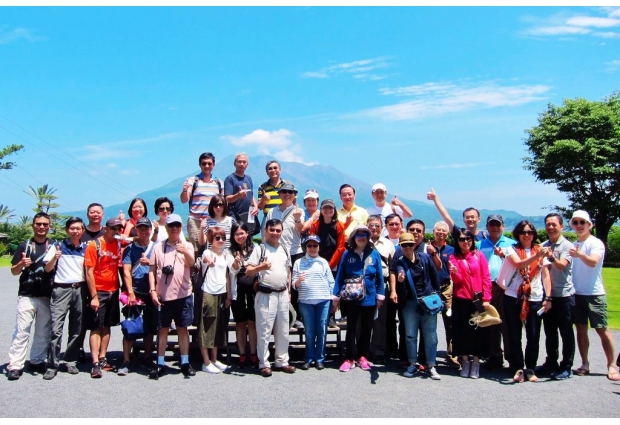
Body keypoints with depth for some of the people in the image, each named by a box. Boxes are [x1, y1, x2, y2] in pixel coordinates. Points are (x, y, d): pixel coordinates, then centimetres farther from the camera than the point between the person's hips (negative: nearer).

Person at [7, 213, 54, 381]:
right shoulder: (24, 246, 3)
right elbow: (14, 271, 3)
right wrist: (22, 264, -19)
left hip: (47, 296, 3)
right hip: (27, 296, -2)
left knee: (43, 332, 9)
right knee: (22, 330, -6)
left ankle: (37, 361, 20)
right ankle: (15, 365, -3)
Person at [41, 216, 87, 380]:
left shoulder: (86, 248, 10)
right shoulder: (57, 246, 3)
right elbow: (47, 269, 1)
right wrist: (54, 258, -17)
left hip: (80, 290, 3)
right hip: (61, 290, -3)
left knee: (76, 329, 7)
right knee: (56, 328, -9)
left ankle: (70, 361, 18)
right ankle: (52, 365, -3)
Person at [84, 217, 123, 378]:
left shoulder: (118, 245, 5)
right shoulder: (94, 245, -10)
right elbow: (89, 272, -12)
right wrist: (93, 296, -16)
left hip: (113, 291, 6)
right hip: (99, 292, -6)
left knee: (107, 326, 11)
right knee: (96, 327, -3)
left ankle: (102, 359, 18)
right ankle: (95, 364, -3)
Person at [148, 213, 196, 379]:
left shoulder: (187, 245, 4)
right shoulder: (158, 247, 7)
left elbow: (191, 263, -16)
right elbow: (152, 270, 8)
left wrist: (185, 252, -37)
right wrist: (152, 290, -3)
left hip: (183, 294, -1)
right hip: (163, 295, 1)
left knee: (182, 328, 7)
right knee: (163, 329, 7)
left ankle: (185, 363, 14)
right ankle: (160, 364, 14)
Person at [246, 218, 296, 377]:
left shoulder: (284, 250, 13)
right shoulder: (260, 249, -5)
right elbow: (248, 271, -9)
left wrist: (289, 291, 15)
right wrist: (260, 267, -28)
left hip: (282, 295, 6)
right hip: (266, 295, -6)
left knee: (283, 331, 12)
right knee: (264, 331, -2)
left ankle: (281, 361, 22)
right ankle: (264, 364, 7)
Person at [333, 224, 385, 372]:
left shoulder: (374, 254, -2)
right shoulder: (347, 254, -3)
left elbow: (379, 276, 2)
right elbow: (340, 275, -1)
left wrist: (380, 295, 0)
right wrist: (336, 296, -3)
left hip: (369, 297, 1)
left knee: (366, 328, 12)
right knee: (351, 328, 6)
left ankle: (362, 356, 27)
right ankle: (350, 358, 15)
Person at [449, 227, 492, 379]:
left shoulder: (479, 256, 3)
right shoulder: (453, 258, 4)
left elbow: (486, 278, 1)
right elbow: (457, 280, -6)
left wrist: (486, 299, -6)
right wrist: (454, 273, -28)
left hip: (478, 300, 0)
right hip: (461, 300, 0)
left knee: (478, 330, 4)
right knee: (462, 330, 5)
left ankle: (476, 362, 17)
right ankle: (465, 361, 19)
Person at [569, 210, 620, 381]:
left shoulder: (596, 243, -7)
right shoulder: (573, 246, 13)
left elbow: (593, 262, -27)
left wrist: (580, 254, -46)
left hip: (594, 294, -5)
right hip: (576, 294, 6)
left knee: (602, 330, -3)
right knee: (581, 329, 7)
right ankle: (585, 364, 13)